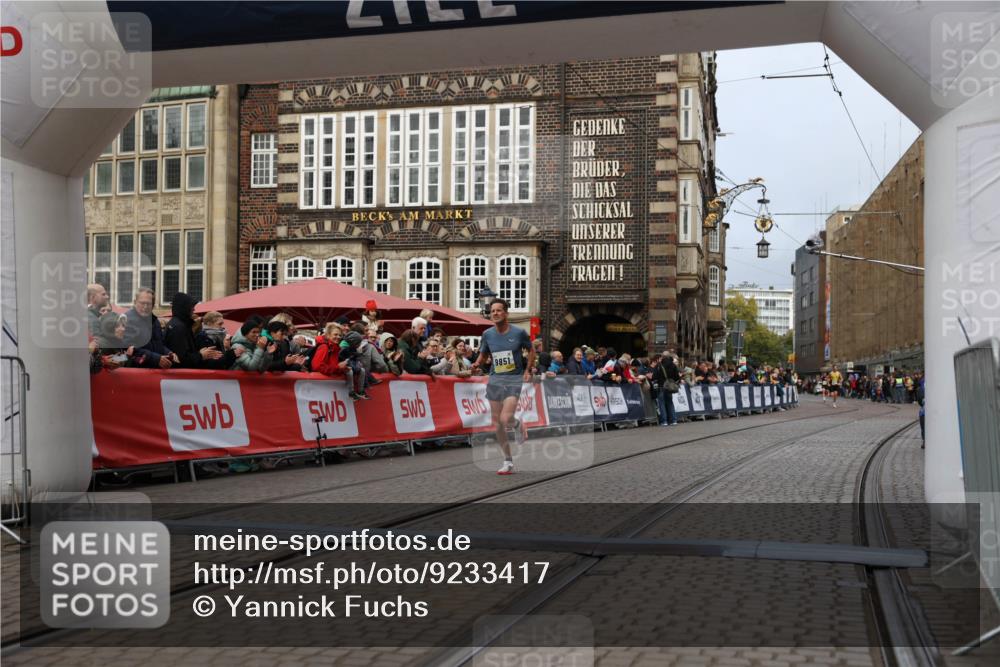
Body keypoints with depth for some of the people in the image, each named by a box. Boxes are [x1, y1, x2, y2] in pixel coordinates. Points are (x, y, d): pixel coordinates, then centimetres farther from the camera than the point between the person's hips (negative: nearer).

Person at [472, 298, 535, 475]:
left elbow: (531, 350, 10)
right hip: (495, 380, 4)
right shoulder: (488, 334, 3)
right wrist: (477, 363, -7)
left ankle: (519, 428, 17)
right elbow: (483, 355, 15)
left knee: (506, 419, -21)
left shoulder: (519, 332, -5)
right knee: (497, 424, 4)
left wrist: (528, 370, 0)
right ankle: (508, 461, 17)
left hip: (515, 379, -4)